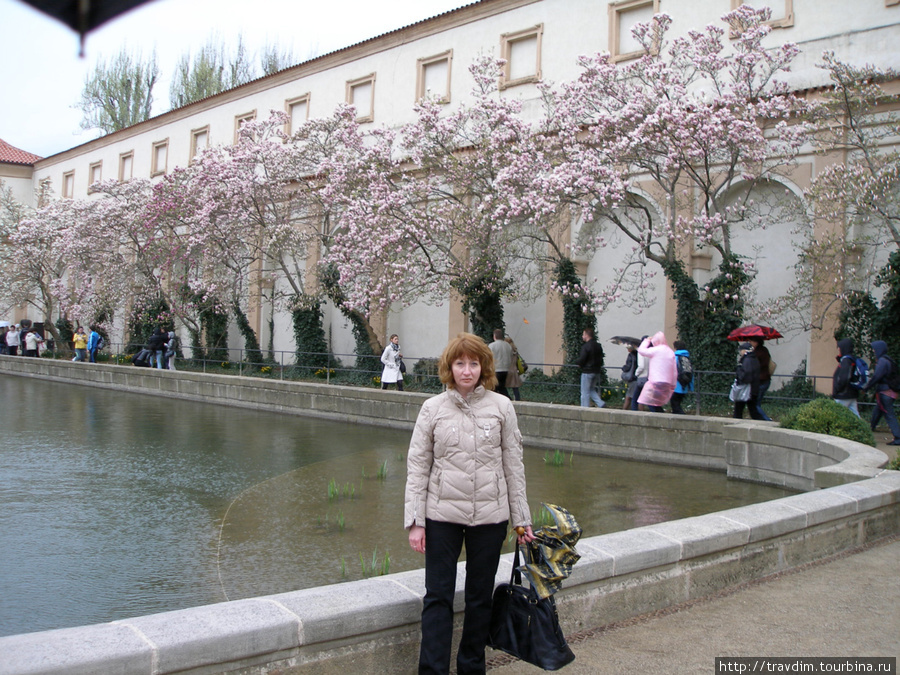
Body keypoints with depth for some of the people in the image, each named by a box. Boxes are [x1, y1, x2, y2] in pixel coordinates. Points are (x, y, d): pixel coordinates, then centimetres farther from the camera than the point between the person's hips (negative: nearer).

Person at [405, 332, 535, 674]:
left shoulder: (501, 406, -1)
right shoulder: (433, 408, -1)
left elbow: (514, 466, 3)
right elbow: (417, 467, 0)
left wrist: (521, 518, 4)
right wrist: (415, 521, -5)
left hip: (490, 517, 1)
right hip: (442, 515, 0)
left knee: (480, 597, 13)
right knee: (437, 597, 2)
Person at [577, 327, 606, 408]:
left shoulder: (585, 346, -16)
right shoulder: (598, 346, 8)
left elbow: (581, 360, -18)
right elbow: (601, 359, 10)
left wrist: (580, 365, 2)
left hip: (587, 372, -8)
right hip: (597, 371, 8)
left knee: (585, 392, 1)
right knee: (591, 390, 19)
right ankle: (600, 403, 3)